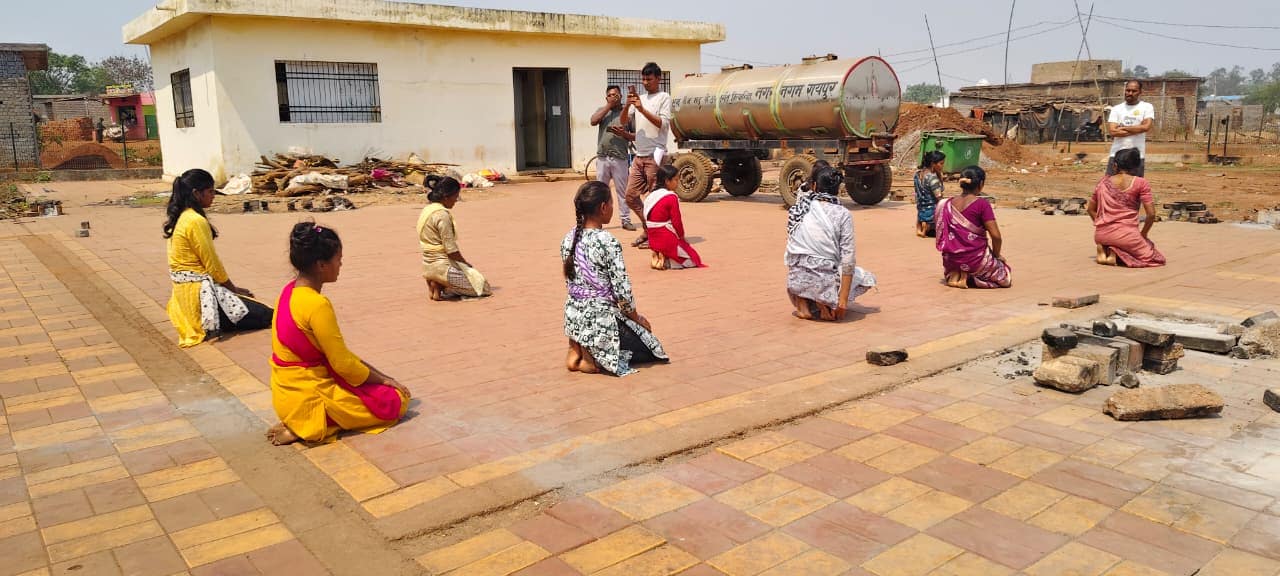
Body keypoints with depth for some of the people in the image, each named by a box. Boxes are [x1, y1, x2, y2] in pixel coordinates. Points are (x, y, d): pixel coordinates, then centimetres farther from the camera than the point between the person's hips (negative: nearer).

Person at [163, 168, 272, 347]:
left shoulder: (180, 216, 9)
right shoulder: (196, 221, -20)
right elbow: (212, 264, -16)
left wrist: (232, 288, 14)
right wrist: (234, 288, 0)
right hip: (199, 291, -10)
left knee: (258, 307, 19)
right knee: (265, 315, -8)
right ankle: (210, 324, -4)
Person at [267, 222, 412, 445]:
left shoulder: (290, 291, 4)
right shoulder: (317, 304, -24)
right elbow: (343, 364, -18)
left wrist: (378, 375, 11)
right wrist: (382, 379, -2)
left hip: (289, 392, 9)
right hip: (308, 397, -9)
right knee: (395, 400, 0)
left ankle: (299, 422, 9)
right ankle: (305, 427, -7)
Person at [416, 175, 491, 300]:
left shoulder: (426, 210, 8)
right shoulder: (442, 214, -20)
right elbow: (451, 250, -21)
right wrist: (466, 263, -2)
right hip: (442, 265, -10)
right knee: (482, 287, 2)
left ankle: (437, 282, 7)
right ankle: (441, 286, -6)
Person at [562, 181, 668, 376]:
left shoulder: (569, 239, 1)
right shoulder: (608, 242, -21)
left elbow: (570, 282, 9)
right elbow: (622, 292, -18)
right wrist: (637, 318, 1)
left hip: (573, 317, 7)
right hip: (600, 320, -7)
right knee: (647, 347, 17)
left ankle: (577, 349, 13)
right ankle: (594, 358, -1)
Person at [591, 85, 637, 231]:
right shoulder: (602, 110, 12)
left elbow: (635, 136, 4)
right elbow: (593, 121, -8)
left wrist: (624, 134, -16)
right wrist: (608, 106, -6)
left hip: (620, 158, -2)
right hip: (602, 157, 2)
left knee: (622, 190, 2)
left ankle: (626, 220, 8)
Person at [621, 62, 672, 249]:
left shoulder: (664, 97, -1)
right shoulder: (639, 98, 17)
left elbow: (663, 123, -13)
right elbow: (623, 122, 11)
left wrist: (642, 109, -18)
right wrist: (627, 105, -7)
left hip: (654, 155, -7)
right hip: (639, 156, 7)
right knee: (630, 196, 7)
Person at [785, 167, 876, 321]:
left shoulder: (796, 209, 2)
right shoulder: (842, 215, -7)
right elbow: (848, 259, -10)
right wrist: (843, 299, -8)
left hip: (796, 282, 3)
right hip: (824, 283, -3)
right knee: (868, 278, 25)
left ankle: (803, 306, 19)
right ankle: (827, 304, 3)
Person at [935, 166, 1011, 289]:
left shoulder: (948, 204, 1)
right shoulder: (982, 204, -15)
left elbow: (943, 235, 7)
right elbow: (996, 236, -17)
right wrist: (996, 255, 2)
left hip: (951, 259, 6)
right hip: (975, 258, -6)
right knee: (1005, 277, 17)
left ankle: (954, 274, 5)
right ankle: (966, 277, -4)